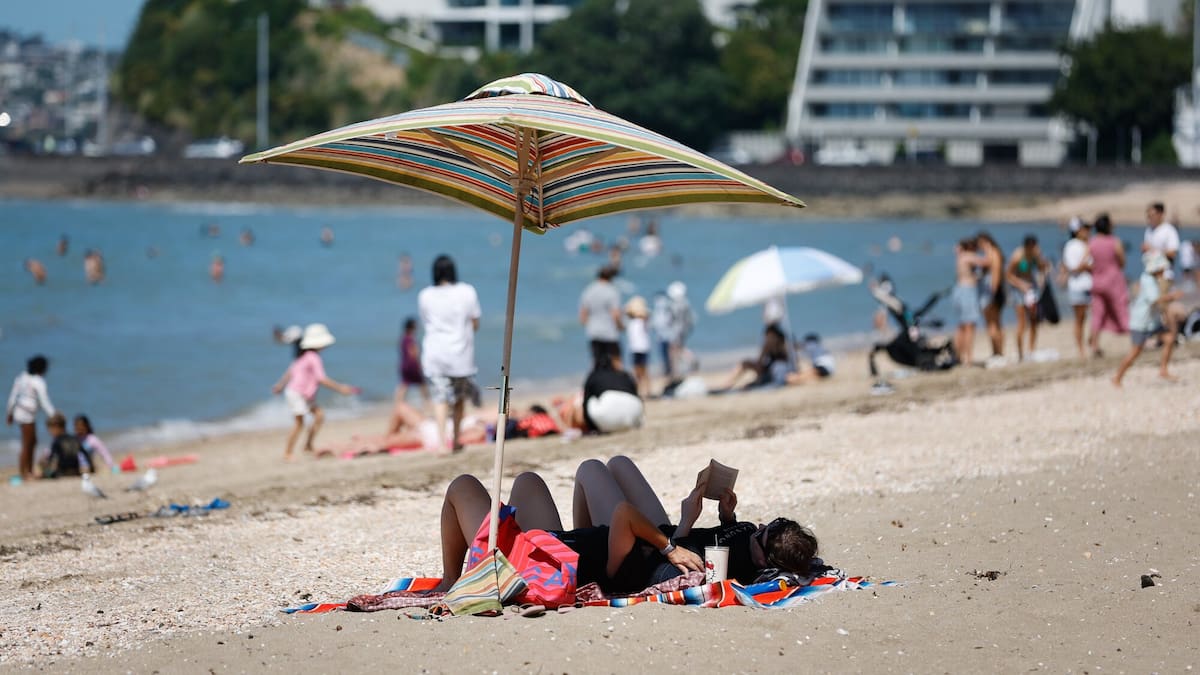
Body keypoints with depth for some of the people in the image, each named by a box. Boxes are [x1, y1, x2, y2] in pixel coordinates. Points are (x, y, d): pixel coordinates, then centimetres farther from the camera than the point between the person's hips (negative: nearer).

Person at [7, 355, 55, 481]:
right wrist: (53, 416, -9)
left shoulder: (22, 377, 6)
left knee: (33, 442, 20)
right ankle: (24, 475, 7)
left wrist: (10, 413, 18)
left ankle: (30, 472, 25)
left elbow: (13, 395, 9)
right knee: (26, 446, 1)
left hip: (19, 410, 8)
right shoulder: (39, 382, -17)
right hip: (27, 415, -8)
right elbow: (44, 402, -18)